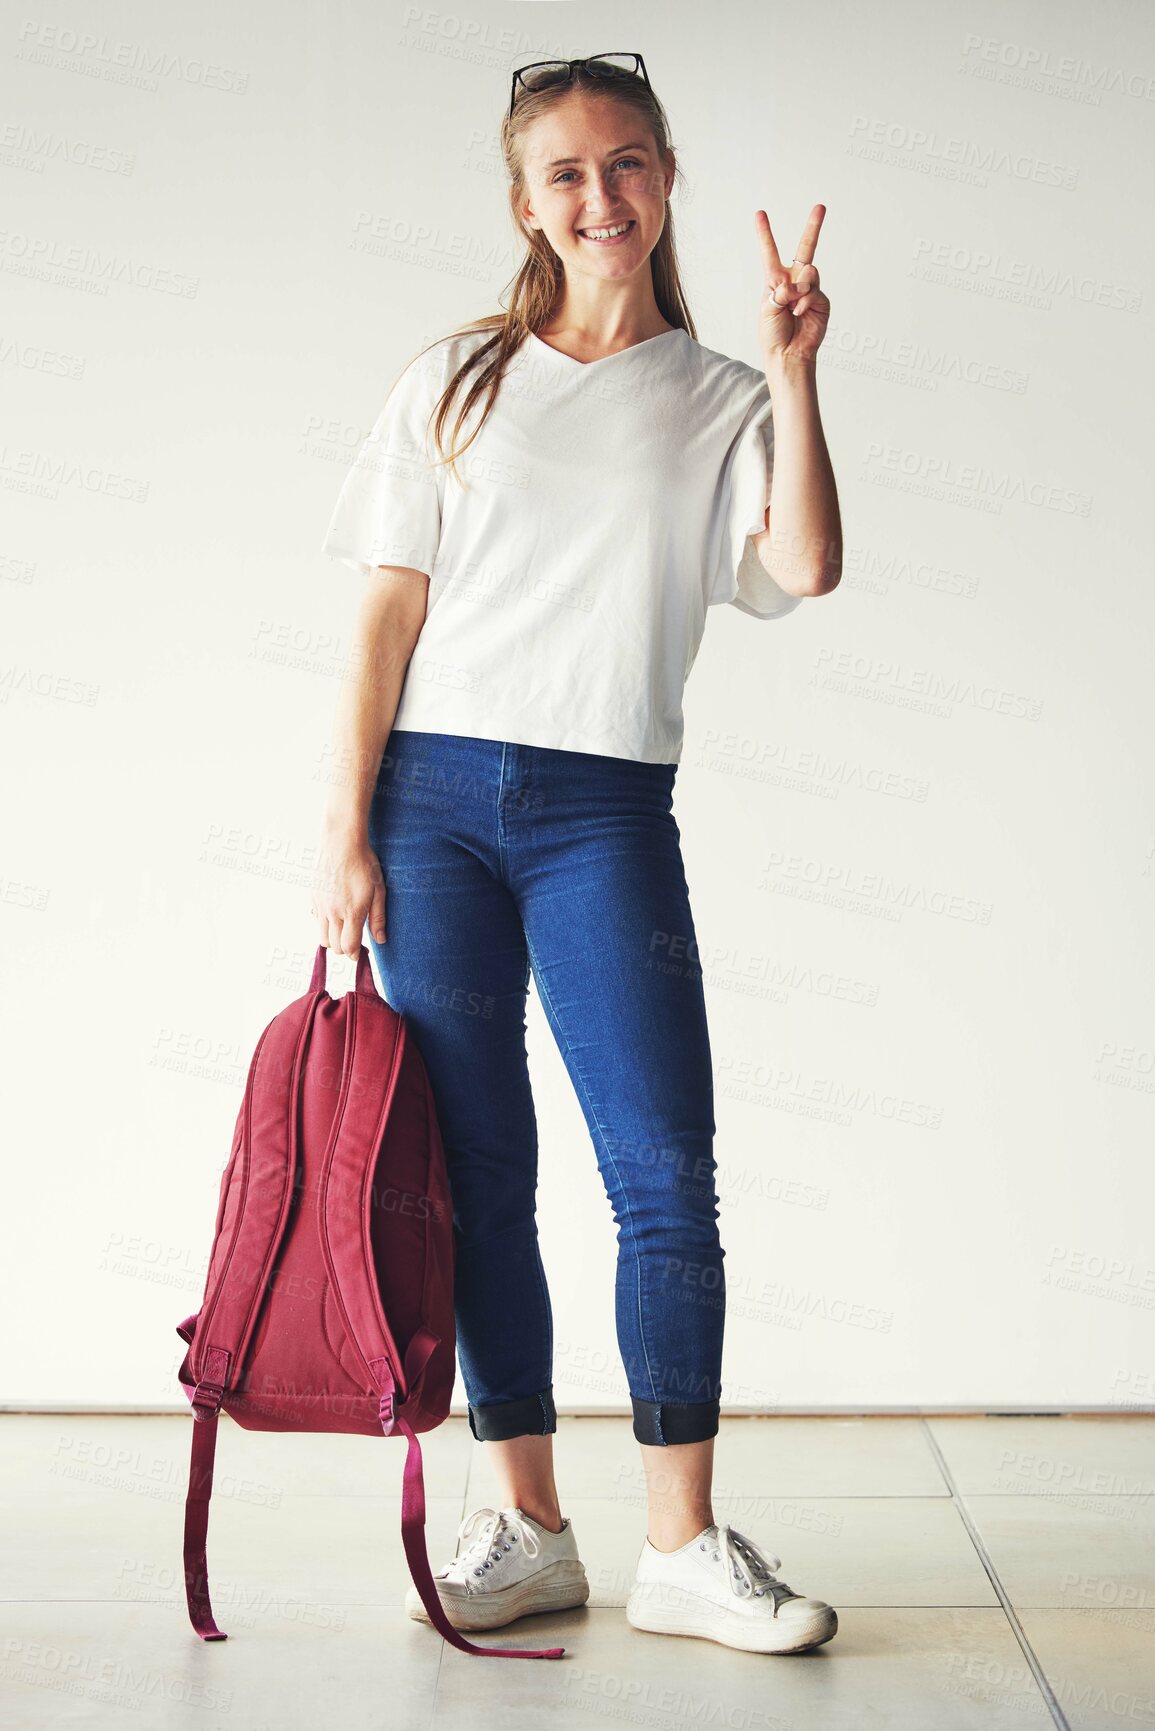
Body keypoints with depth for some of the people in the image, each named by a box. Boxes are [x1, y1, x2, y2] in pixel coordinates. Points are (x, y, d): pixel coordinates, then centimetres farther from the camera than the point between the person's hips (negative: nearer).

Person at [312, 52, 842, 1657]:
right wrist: (346, 831, -1)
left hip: (606, 812, -1)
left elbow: (807, 568, -8)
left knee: (667, 1176, -7)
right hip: (430, 798, 1)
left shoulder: (719, 402, 11)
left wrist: (793, 371, -10)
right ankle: (530, 1526, 15)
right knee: (476, 1173, 3)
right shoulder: (456, 381, 12)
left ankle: (685, 1546, 4)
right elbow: (389, 613, 6)